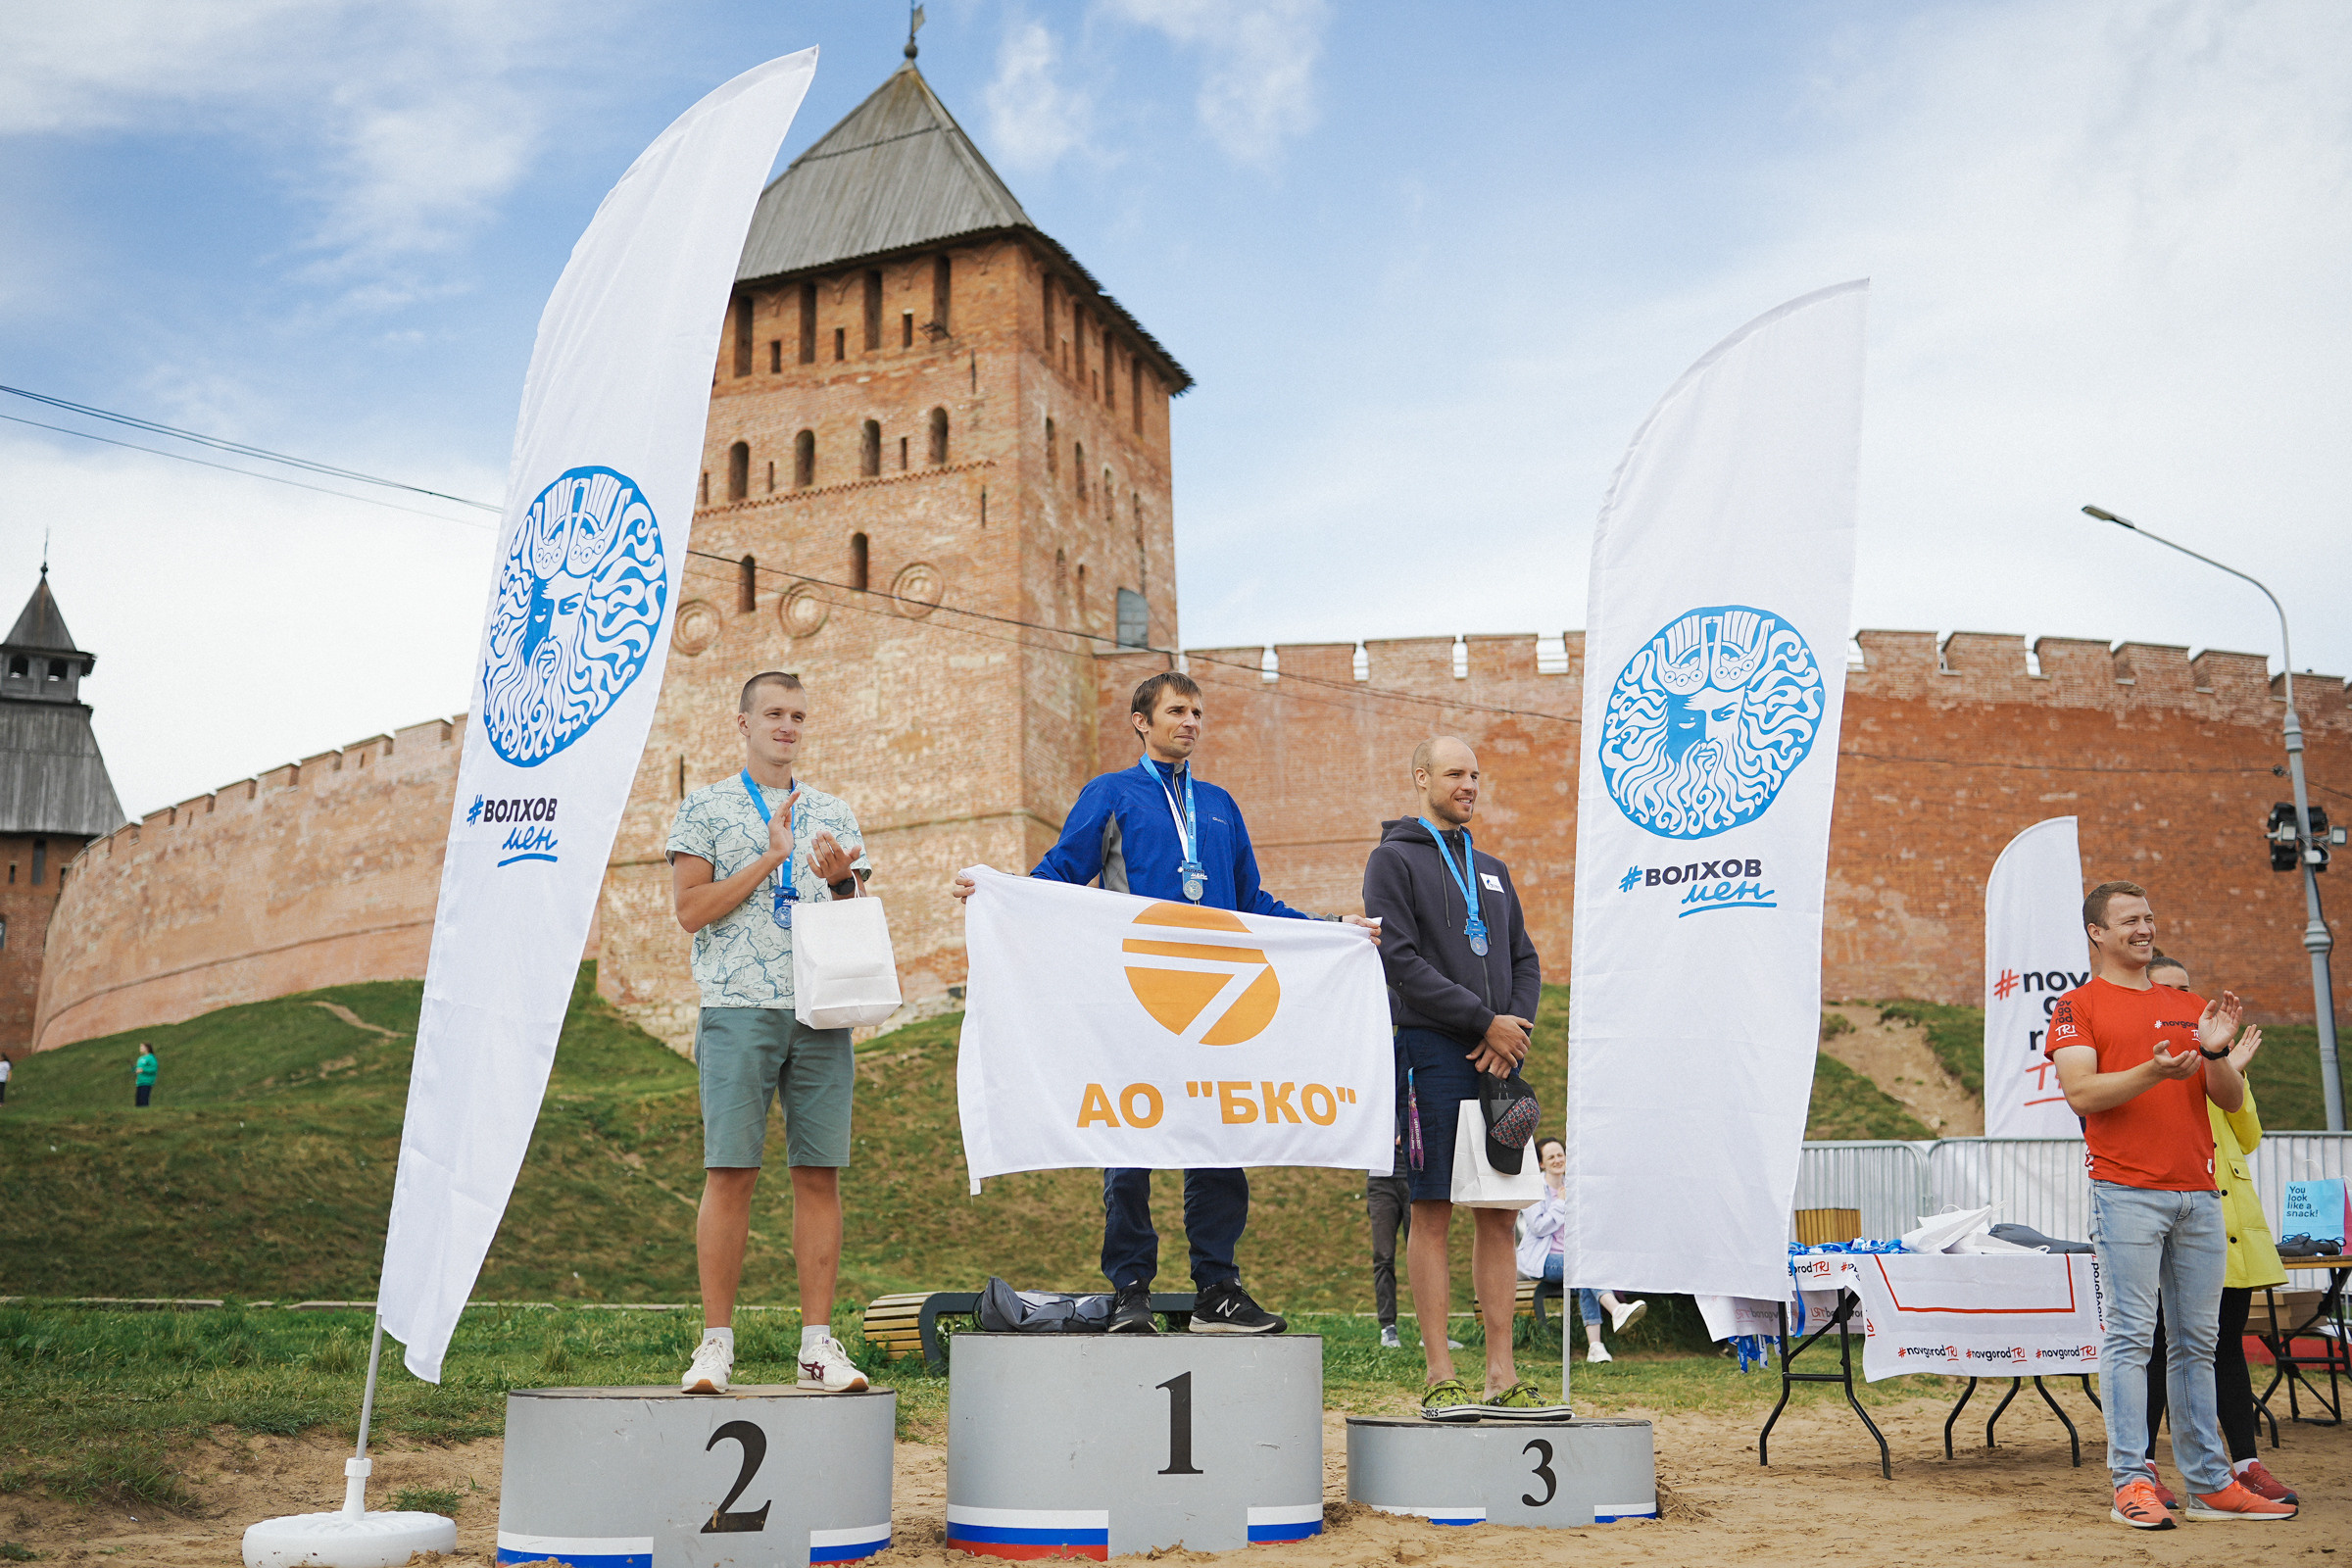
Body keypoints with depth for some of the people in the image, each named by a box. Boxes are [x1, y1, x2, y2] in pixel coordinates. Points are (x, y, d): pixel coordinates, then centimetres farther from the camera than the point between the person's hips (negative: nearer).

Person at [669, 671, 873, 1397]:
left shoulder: (834, 814, 18)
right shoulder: (705, 808, 9)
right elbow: (691, 908, -2)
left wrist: (841, 880, -5)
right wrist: (771, 858, -6)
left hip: (822, 1012, 3)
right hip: (739, 1009, -3)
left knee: (820, 1173, 0)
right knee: (730, 1173, -5)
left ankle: (818, 1343, 5)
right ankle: (716, 1342, 3)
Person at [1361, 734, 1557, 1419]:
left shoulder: (1491, 870, 21)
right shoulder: (1394, 860, 1)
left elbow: (1526, 960, 18)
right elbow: (1400, 959, -11)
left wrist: (1516, 1027, -2)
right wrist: (1485, 1021, -13)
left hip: (1499, 1057, 6)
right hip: (1434, 1054, -6)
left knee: (1499, 1216, 5)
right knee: (1432, 1215, -4)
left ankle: (1503, 1376, 9)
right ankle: (1441, 1378, 0)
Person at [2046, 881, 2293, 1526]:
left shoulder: (2187, 1007, 19)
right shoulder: (2078, 1006, 4)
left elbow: (2231, 1100, 13)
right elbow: (2081, 1091, -10)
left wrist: (2216, 1053, -7)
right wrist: (2153, 1072, -24)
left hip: (2198, 1193, 5)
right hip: (2127, 1193, -5)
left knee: (2197, 1342, 8)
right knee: (2130, 1337, -7)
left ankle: (2209, 1483, 13)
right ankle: (2132, 1484, -6)